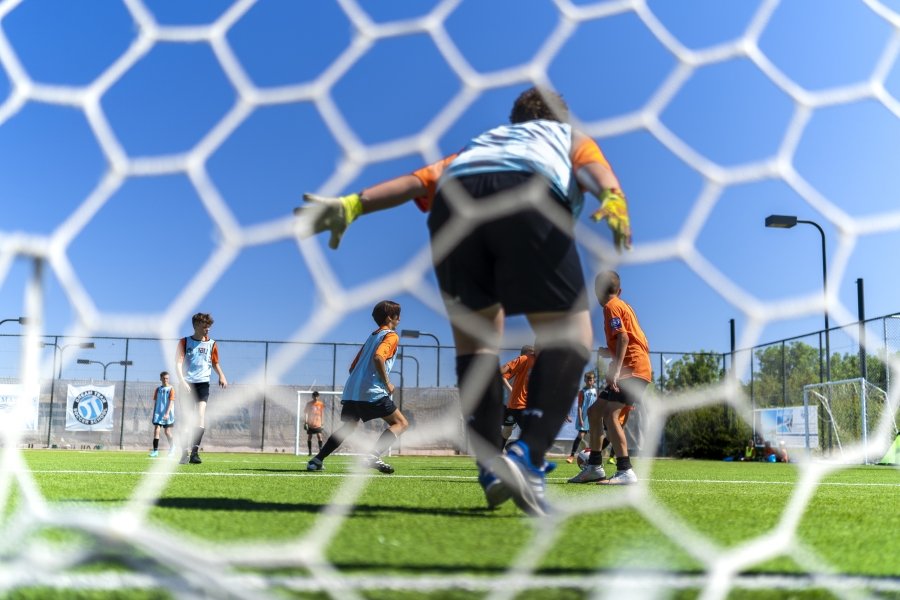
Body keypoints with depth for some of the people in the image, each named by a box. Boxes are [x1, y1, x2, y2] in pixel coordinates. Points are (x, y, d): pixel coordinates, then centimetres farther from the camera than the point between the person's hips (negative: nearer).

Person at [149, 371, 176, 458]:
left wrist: (167, 413, -21)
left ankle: (172, 447, 25)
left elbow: (171, 402, -12)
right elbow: (155, 401, 14)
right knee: (156, 430, -8)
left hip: (167, 414, -3)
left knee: (167, 432, 3)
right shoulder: (158, 389, 8)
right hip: (158, 413, 3)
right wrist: (154, 413, 11)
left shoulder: (171, 389, -4)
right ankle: (155, 451, -8)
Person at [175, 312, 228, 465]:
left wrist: (221, 376, 3)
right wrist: (182, 381, -17)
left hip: (203, 383, 1)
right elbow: (178, 363, -2)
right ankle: (184, 453, 10)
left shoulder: (211, 344, 10)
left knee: (200, 414, -17)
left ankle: (195, 451, -18)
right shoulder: (184, 342, 5)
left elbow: (215, 363, 22)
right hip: (187, 383, -1)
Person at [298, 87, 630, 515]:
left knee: (475, 337, 16)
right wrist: (613, 200, -8)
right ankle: (527, 458, -15)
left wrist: (352, 204, 13)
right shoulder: (570, 135, 38)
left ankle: (491, 466, 4)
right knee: (568, 339, 4)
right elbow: (594, 167, 12)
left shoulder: (478, 142, 43)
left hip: (455, 199, 3)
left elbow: (420, 179, 25)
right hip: (529, 194, -3)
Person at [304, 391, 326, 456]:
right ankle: (310, 452, 11)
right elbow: (305, 413, 4)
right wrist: (305, 423, 0)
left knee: (319, 437, -14)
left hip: (318, 424, 0)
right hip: (310, 424, 0)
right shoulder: (309, 404, -1)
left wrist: (322, 423, 10)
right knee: (309, 438, 3)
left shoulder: (321, 404, 1)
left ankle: (320, 451, -10)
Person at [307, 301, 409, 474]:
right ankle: (374, 456, -22)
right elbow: (378, 357, -20)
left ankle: (317, 460, 16)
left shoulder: (372, 336, 26)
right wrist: (387, 384, -13)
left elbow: (353, 367, 26)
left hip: (351, 390, 8)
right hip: (373, 392, -8)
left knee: (348, 427, 23)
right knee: (401, 423, -2)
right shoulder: (391, 336, 0)